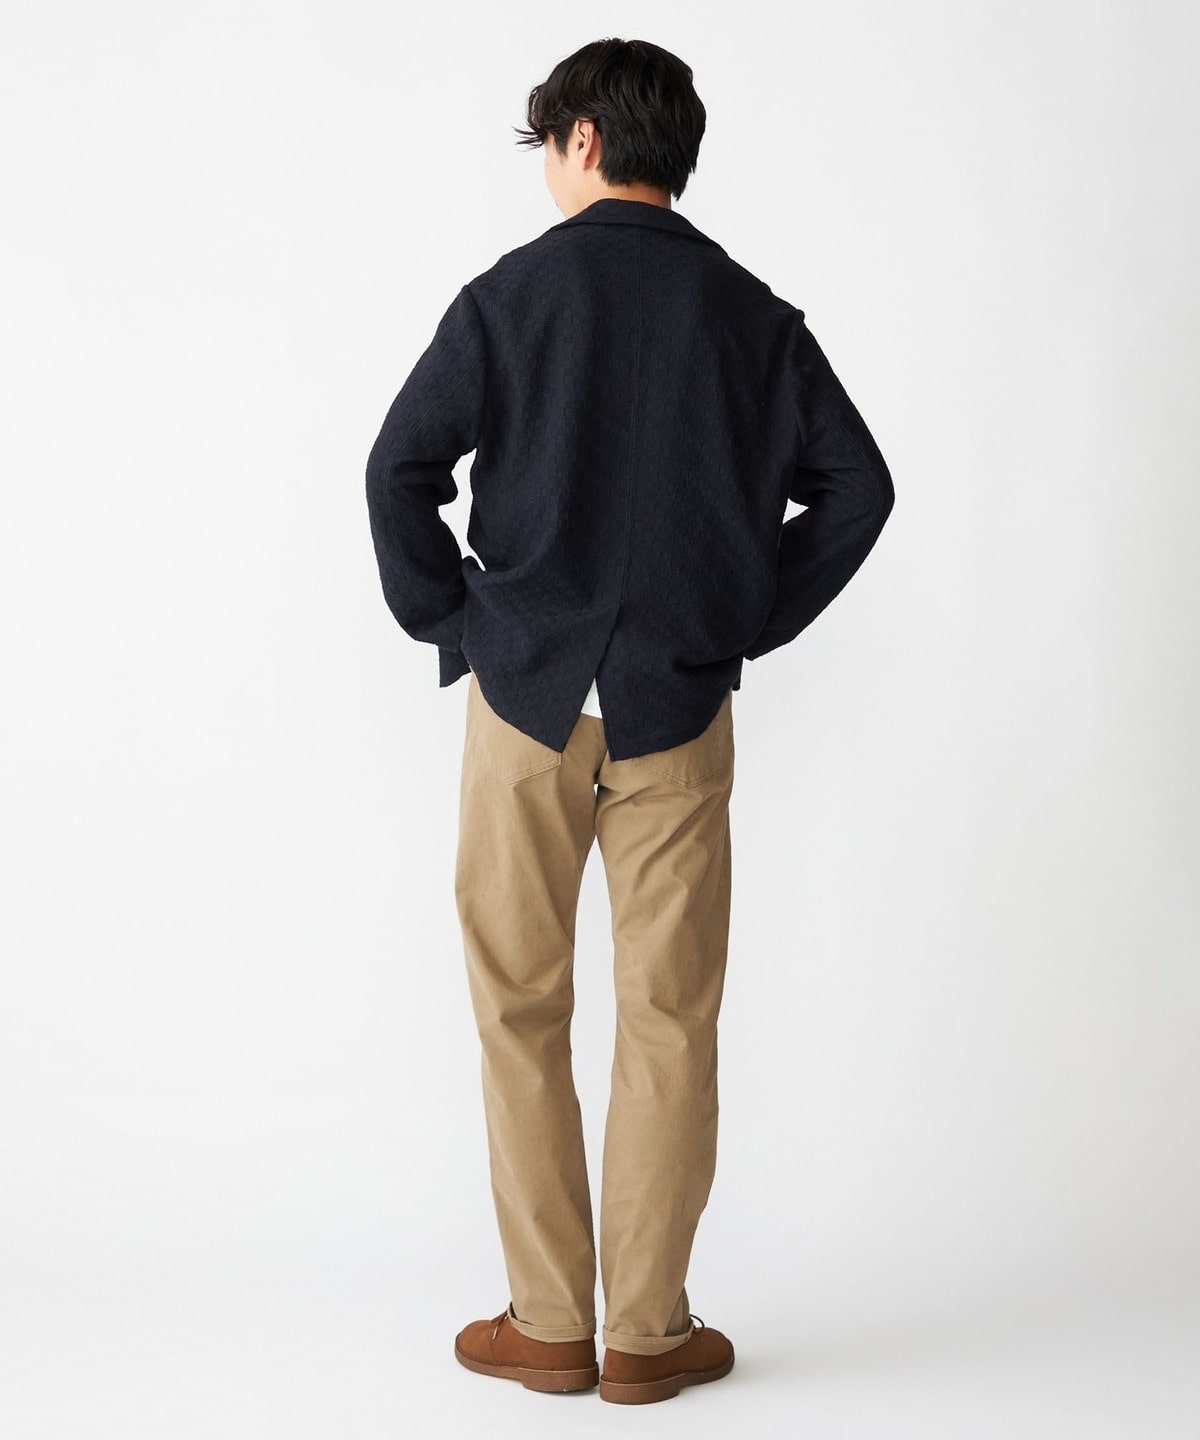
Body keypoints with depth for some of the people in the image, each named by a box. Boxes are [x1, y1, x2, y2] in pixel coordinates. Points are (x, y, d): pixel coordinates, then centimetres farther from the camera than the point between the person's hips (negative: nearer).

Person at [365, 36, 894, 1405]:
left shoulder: (514, 291, -2)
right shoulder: (753, 312, 5)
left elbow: (401, 472, -8)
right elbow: (856, 485, 2)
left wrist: (449, 620, 4)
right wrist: (753, 621, 8)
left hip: (527, 691, -1)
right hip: (681, 705, 2)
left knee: (521, 1009, 9)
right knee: (670, 1015, 7)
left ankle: (547, 1325, 14)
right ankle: (649, 1332, 14)